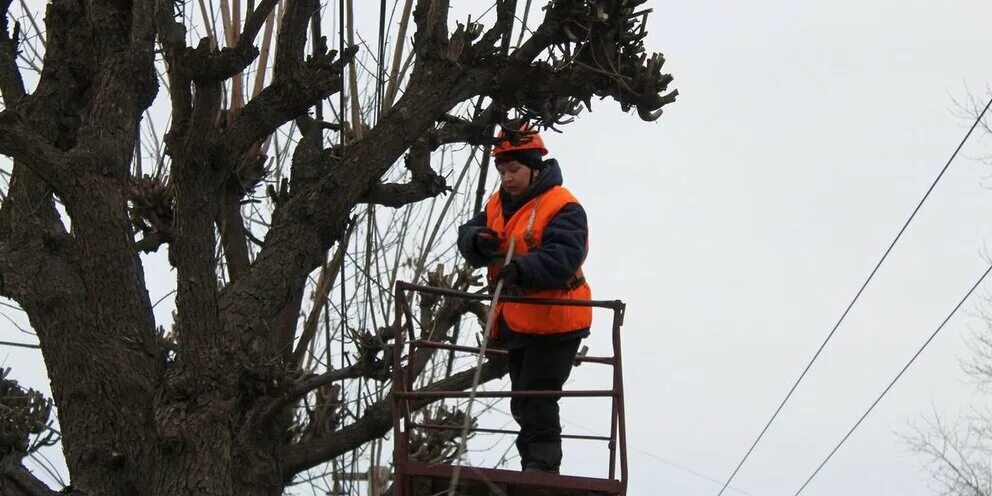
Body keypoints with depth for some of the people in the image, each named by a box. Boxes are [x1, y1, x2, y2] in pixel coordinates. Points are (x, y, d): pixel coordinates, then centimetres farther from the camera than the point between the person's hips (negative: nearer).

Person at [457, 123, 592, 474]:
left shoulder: (562, 207, -16)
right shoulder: (498, 204, 10)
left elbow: (564, 257, -29)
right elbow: (467, 235, 4)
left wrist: (521, 268, -44)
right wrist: (477, 240, -20)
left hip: (554, 322, -9)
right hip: (517, 322, 9)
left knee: (536, 402, -13)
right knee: (523, 404, 18)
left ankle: (542, 469, -7)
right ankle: (533, 469, 31)